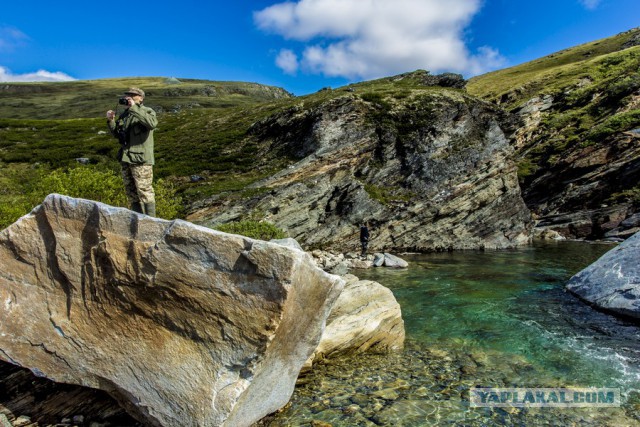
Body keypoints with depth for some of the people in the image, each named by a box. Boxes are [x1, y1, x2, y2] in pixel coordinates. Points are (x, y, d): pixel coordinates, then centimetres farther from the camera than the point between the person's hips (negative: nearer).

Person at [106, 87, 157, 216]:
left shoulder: (147, 111, -3)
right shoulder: (124, 114, 17)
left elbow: (152, 123, -27)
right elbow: (117, 134, 21)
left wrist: (134, 108, -24)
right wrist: (111, 120, 5)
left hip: (141, 159, -8)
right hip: (126, 159, 8)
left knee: (144, 191, -9)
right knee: (131, 191, 12)